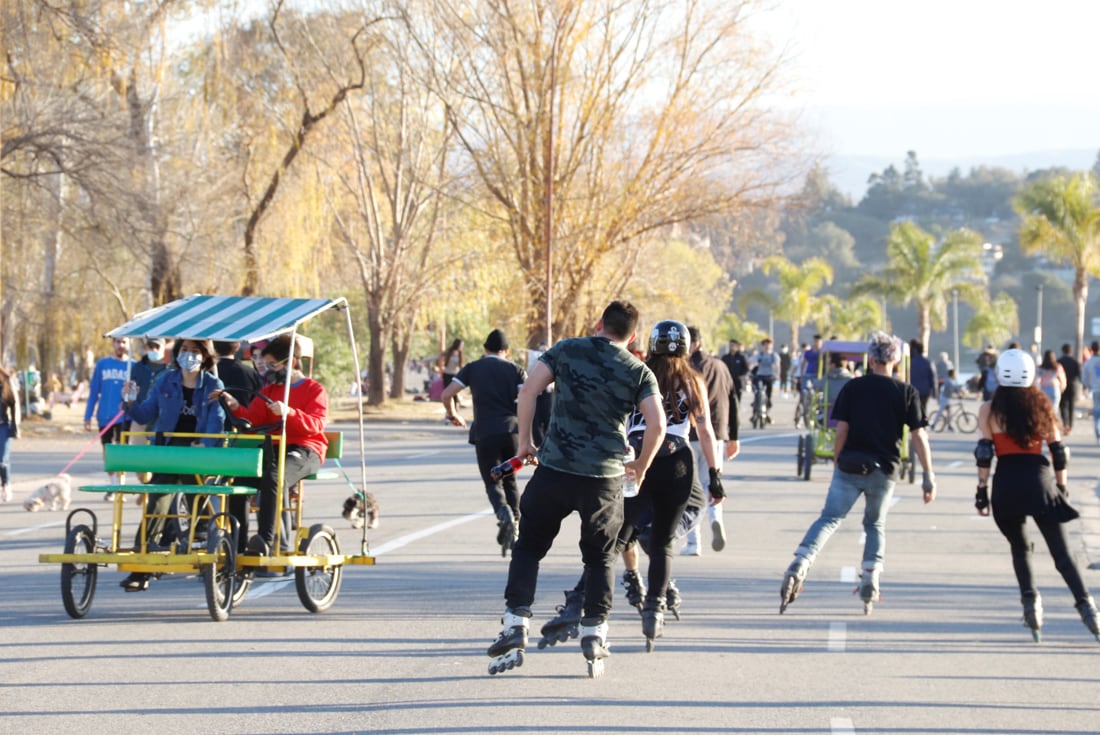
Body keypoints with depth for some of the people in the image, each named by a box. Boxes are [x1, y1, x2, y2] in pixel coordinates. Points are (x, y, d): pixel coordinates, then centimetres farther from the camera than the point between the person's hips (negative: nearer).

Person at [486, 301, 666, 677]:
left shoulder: (567, 350, 4)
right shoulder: (639, 372, 3)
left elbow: (528, 390, -4)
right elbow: (657, 424, -8)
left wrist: (525, 441, 7)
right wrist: (641, 466, 8)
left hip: (554, 470, 0)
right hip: (605, 478, 0)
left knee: (529, 547, 13)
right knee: (600, 557, 18)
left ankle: (515, 628, 2)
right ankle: (594, 634, 13)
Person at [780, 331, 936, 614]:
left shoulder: (853, 387, 2)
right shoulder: (907, 392, 2)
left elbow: (841, 430, -1)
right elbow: (918, 436, -2)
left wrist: (837, 463, 12)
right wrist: (928, 476, 2)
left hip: (850, 466, -1)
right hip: (884, 471, 1)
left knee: (829, 518, -1)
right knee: (875, 525, 20)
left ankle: (799, 565, -24)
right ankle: (870, 581, 9)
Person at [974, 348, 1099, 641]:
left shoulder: (989, 410, 2)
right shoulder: (1041, 405, 7)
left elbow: (984, 453, -2)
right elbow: (1058, 451, 8)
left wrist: (982, 490, 3)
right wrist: (1062, 488, 16)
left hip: (1006, 484, -1)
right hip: (1039, 479, 1)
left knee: (1019, 547, 18)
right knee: (1061, 551, 2)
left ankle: (1030, 600, 2)